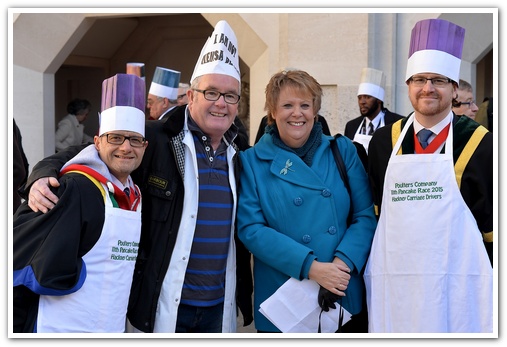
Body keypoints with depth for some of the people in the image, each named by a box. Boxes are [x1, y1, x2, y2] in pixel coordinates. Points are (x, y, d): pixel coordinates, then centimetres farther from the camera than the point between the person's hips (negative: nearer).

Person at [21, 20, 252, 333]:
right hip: (164, 303, -5)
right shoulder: (156, 140, -10)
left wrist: (244, 293, 14)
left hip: (220, 305, 5)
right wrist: (44, 176, -26)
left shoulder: (239, 154, 7)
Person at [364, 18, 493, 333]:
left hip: (458, 282, -2)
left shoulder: (479, 143, -3)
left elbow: (493, 222, 2)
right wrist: (373, 268, 11)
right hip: (394, 281, 3)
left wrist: (493, 286, 2)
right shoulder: (384, 141, 6)